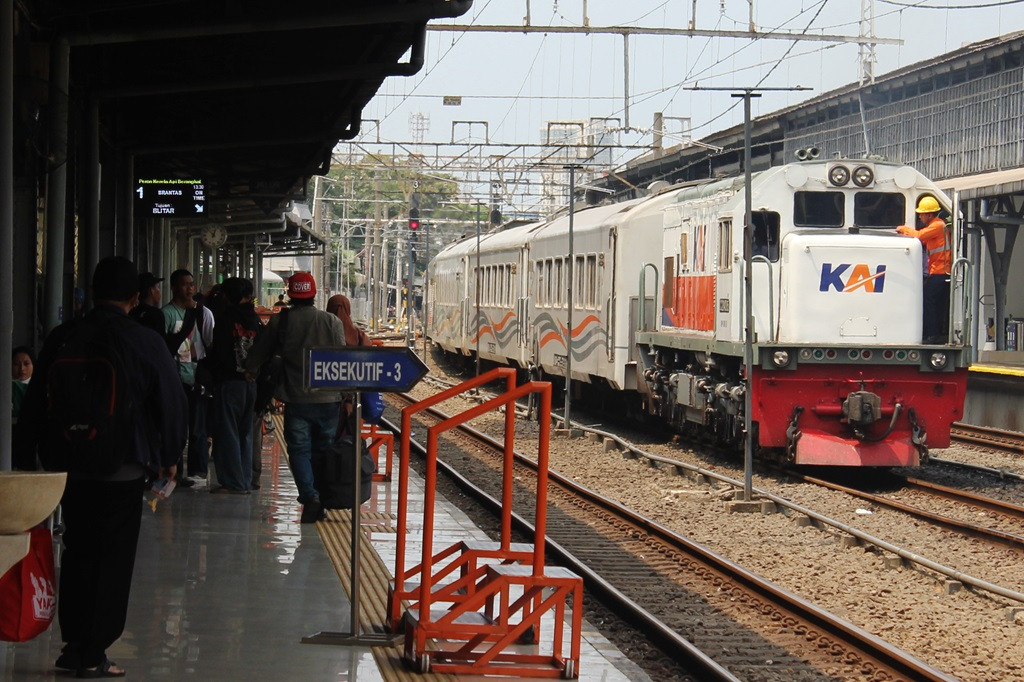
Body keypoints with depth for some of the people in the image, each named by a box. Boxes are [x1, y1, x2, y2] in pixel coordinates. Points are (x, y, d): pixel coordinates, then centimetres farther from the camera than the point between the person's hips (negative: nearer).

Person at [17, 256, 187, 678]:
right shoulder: (146, 343, -9)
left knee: (77, 553, 16)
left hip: (69, 464, 4)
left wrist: (41, 451, 18)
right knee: (113, 559, 3)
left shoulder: (62, 339, 1)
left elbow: (35, 402, 7)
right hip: (124, 467, -4)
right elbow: (171, 404, -5)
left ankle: (73, 644, 16)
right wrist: (168, 456, 10)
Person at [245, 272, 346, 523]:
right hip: (329, 399, 1)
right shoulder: (332, 321, 1)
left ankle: (310, 496, -18)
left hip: (296, 399, -1)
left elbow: (259, 354, 11)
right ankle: (319, 504, 15)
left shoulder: (279, 321, 0)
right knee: (322, 451, 12)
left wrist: (250, 370, 32)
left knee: (299, 450, 3)